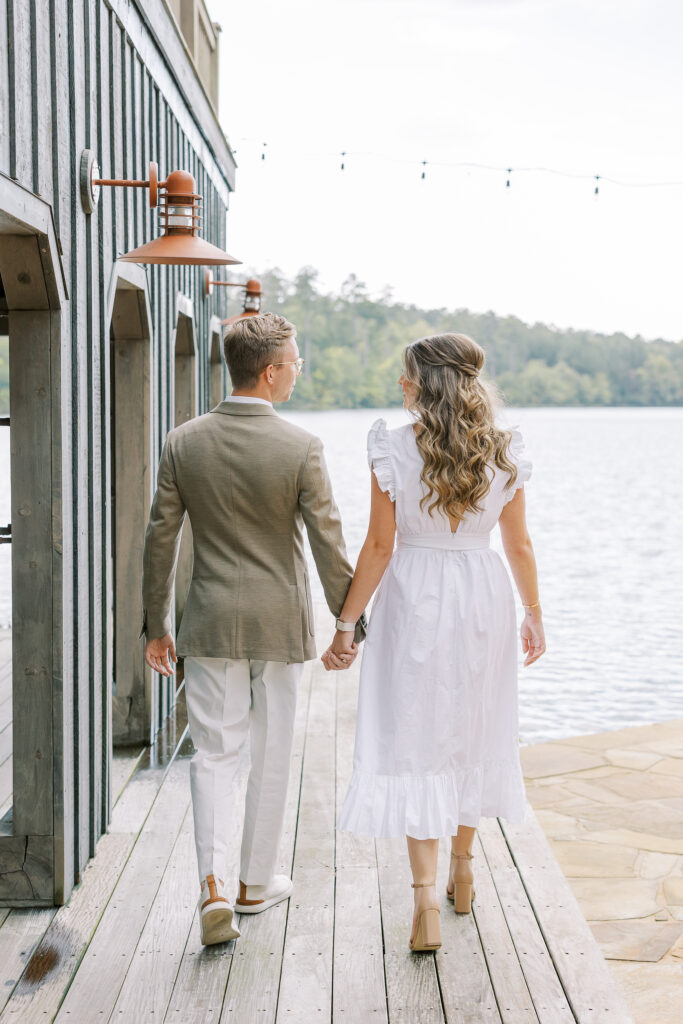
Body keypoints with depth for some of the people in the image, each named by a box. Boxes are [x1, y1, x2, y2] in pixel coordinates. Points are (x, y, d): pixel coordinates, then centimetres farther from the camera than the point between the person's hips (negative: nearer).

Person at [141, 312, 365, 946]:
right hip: (280, 623, -2)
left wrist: (155, 625, 9)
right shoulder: (301, 449, -12)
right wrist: (350, 625, 2)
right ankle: (255, 883, 26)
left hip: (211, 624, 2)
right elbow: (329, 546, -10)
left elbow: (160, 539, -1)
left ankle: (213, 885, -6)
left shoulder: (183, 443, -4)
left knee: (214, 753, 10)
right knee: (271, 755, 13)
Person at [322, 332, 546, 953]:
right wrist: (534, 614, 17)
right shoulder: (505, 453, -3)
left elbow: (378, 547, -11)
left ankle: (426, 900, -6)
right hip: (485, 596, 4)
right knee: (473, 734, 19)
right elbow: (519, 544, 4)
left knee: (413, 743, 2)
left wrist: (345, 624, -3)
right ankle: (462, 874, 34)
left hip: (414, 598, -3)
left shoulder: (393, 448, -12)